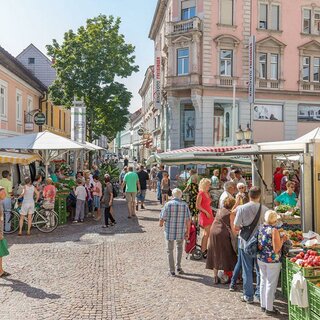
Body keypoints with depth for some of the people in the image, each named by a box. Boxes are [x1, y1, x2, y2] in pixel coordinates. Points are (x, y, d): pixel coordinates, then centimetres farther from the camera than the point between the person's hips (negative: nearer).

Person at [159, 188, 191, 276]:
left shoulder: (168, 204, -10)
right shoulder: (184, 205, -4)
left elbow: (162, 218, -10)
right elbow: (188, 220, -3)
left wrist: (161, 224, 11)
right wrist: (187, 232, 7)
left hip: (169, 231, -2)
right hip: (181, 232, 2)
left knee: (170, 250, 14)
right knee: (179, 248, 27)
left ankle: (172, 271, 20)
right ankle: (178, 267, 26)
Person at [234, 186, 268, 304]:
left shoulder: (242, 208, -13)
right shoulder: (264, 209, -10)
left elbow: (236, 227, -11)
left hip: (245, 243, -1)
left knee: (247, 270, 10)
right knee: (260, 270, 16)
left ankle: (248, 296, 18)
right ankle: (260, 294, 26)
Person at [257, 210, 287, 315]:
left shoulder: (261, 228, 1)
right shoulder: (274, 230, -19)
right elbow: (276, 249, -21)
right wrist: (282, 239, -6)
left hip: (261, 259, 7)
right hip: (272, 261, -7)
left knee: (263, 281, 18)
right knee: (271, 284, 6)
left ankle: (263, 305, 30)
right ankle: (269, 309, 16)